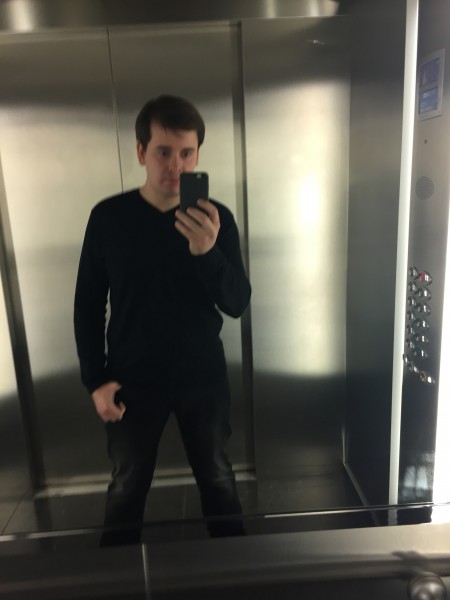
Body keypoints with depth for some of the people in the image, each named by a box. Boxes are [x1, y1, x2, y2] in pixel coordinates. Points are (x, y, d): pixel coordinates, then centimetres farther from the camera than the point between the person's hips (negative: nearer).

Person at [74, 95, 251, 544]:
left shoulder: (216, 218, -8)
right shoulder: (108, 217, -9)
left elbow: (238, 304, -13)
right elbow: (88, 304, -2)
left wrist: (207, 252, -32)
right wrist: (96, 380, -5)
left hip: (203, 378, 1)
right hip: (132, 381, 0)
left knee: (217, 479, 18)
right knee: (127, 487, 17)